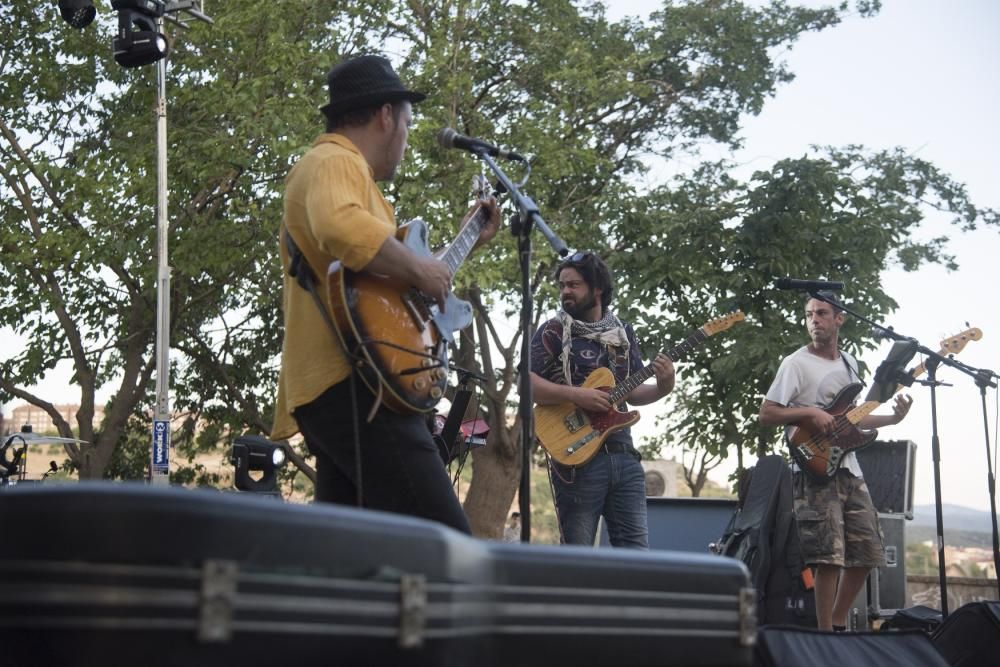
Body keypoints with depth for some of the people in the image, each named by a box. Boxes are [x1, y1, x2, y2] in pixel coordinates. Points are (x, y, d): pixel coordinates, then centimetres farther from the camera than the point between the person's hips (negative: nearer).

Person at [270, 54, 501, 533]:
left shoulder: (340, 165, 29)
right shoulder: (336, 162, -5)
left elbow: (376, 270, 37)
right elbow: (341, 228, -30)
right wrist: (419, 269, -18)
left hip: (330, 388, 11)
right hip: (353, 385, -11)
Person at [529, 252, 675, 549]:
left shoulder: (623, 333, 16)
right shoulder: (554, 331, 1)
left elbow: (633, 393, 19)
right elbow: (525, 381, -9)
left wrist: (663, 388, -2)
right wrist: (577, 395, -18)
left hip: (623, 454, 5)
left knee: (637, 551, 2)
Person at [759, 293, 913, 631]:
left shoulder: (849, 363, 15)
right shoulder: (796, 363, -6)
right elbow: (765, 414, -9)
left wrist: (892, 419, 12)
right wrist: (809, 413, -21)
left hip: (849, 469, 7)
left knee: (866, 554, 7)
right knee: (831, 558, -14)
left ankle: (839, 625, 21)